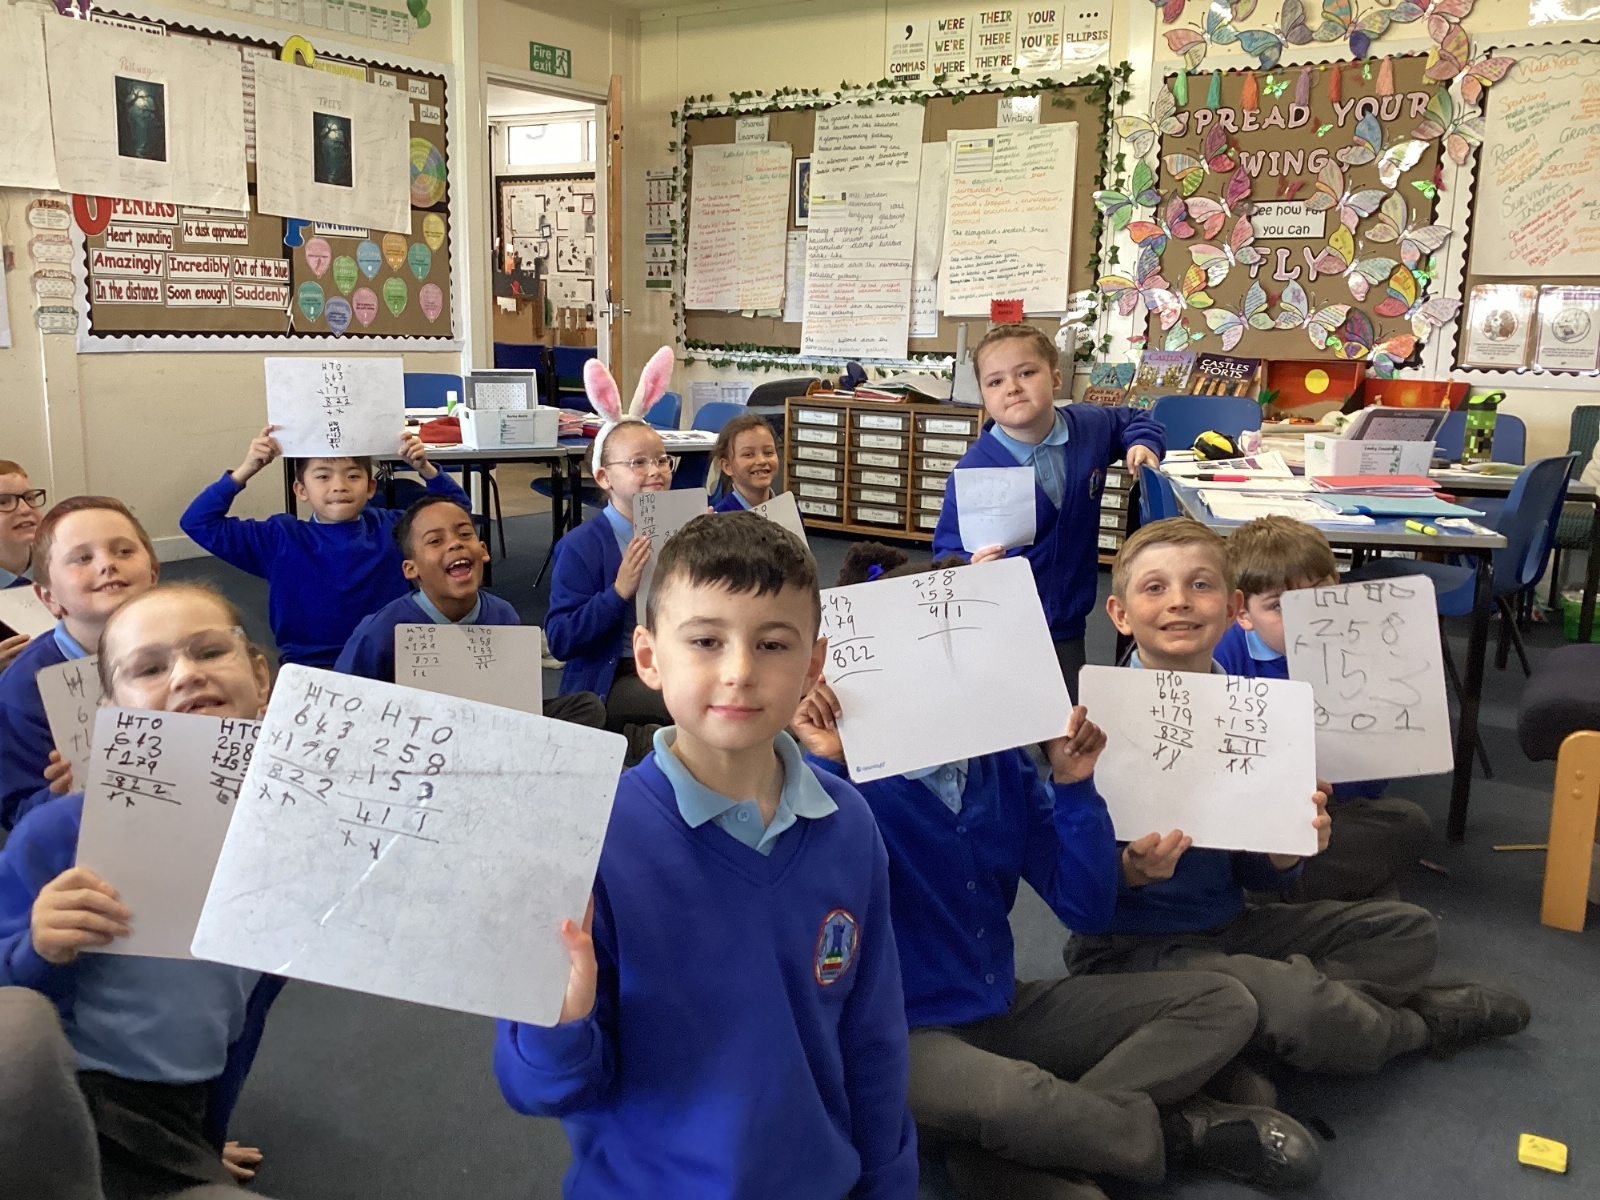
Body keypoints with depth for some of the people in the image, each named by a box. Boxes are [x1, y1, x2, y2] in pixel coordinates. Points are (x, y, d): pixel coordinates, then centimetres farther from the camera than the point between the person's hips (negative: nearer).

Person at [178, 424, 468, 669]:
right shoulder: (280, 537, 1)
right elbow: (198, 522, 1)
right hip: (307, 666, -1)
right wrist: (246, 470, -8)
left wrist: (425, 469, -3)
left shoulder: (391, 528, 4)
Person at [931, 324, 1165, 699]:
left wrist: (1142, 443, 1)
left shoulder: (1091, 426, -3)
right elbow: (950, 553, -15)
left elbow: (1132, 421, 21)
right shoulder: (972, 471, -19)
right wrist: (972, 566, -35)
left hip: (1066, 628, 4)